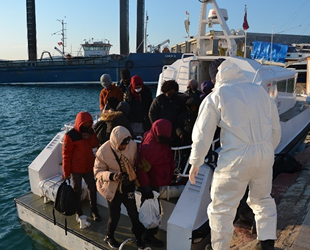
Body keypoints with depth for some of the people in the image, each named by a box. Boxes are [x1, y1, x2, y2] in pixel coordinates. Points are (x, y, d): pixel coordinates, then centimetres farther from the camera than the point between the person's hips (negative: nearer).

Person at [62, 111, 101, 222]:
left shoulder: (90, 131, 0)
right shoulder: (70, 135, -18)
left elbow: (96, 144, 6)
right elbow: (66, 154, -14)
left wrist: (90, 138, -16)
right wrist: (66, 172, -11)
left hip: (89, 167, 5)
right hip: (76, 169, -5)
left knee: (92, 189, 13)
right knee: (77, 191, 10)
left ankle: (94, 211, 29)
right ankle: (79, 213, 28)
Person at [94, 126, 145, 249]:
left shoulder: (132, 145, -16)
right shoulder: (103, 151, -24)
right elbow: (98, 171, -14)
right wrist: (111, 176, -31)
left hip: (128, 186, 2)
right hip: (113, 188, -2)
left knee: (134, 213, 9)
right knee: (114, 216, 11)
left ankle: (138, 237, 35)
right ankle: (109, 237, 41)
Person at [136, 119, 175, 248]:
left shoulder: (155, 138, -4)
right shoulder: (149, 147, -33)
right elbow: (141, 168, -29)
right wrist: (146, 188, -26)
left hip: (156, 182, 9)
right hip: (151, 184, -9)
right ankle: (149, 236, 26)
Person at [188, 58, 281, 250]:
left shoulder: (216, 96, -1)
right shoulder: (260, 90, 11)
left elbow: (203, 133, -3)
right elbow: (276, 127, 16)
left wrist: (195, 163, 5)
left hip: (236, 157, -5)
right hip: (265, 155, 5)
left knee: (222, 207, 9)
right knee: (263, 199, 28)